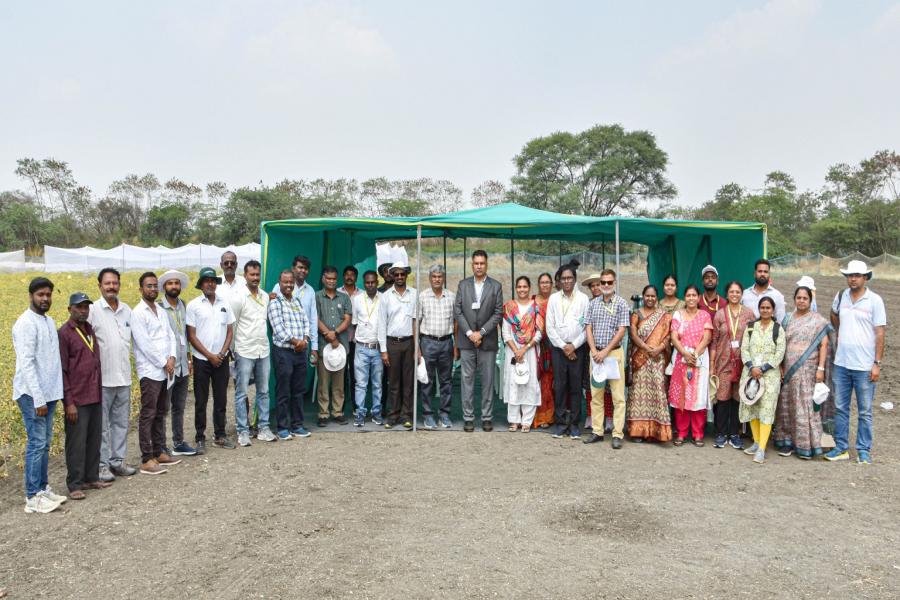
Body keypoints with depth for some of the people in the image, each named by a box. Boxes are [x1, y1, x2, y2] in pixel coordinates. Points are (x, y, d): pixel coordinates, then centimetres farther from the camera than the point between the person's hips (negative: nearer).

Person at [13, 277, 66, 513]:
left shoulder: (50, 321, 12)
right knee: (36, 444, -4)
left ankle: (43, 488, 22)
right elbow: (26, 363, -18)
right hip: (32, 394, -8)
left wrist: (49, 395, 11)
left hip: (49, 393, 8)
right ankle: (33, 497, 4)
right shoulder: (26, 323, -13)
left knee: (45, 443, 13)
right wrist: (38, 399, -19)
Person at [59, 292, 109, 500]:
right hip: (77, 399, -7)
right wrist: (69, 402, -14)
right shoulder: (64, 333, -9)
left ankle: (92, 478, 23)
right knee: (76, 443, 1)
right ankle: (75, 485, 10)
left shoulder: (90, 330, 13)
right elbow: (62, 370, -11)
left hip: (95, 397, 7)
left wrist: (100, 392, 15)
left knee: (94, 440, 13)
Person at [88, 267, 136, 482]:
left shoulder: (127, 310, 9)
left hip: (124, 377, 5)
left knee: (121, 421, 12)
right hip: (103, 378, -5)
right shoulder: (93, 310, -7)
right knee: (102, 424, 3)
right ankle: (102, 464, 13)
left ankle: (117, 460, 23)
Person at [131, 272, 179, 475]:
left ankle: (160, 452, 22)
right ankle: (147, 460, 0)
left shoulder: (161, 312, 15)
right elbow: (144, 343, -14)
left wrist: (172, 358, -6)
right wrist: (163, 363, -11)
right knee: (148, 416, -4)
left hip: (165, 371, 8)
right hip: (150, 371, -7)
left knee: (161, 413, 14)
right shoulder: (138, 312, -8)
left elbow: (170, 336, 11)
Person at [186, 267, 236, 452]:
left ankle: (219, 436, 20)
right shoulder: (193, 305, -4)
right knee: (201, 401, 4)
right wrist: (210, 355, -10)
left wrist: (222, 353, -6)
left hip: (221, 359, 3)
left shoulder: (224, 304, 5)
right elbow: (192, 336, -6)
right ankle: (200, 438, 14)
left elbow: (230, 331, 8)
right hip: (202, 360, -3)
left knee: (221, 399, 9)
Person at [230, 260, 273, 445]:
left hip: (263, 351, 5)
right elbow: (231, 325, -6)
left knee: (263, 391, 10)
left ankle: (263, 428, 18)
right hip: (245, 352, -5)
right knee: (242, 393, 1)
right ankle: (243, 431, 8)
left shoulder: (265, 296, 8)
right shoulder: (238, 296, -8)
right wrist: (232, 352, -4)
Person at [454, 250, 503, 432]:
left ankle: (487, 417, 13)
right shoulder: (463, 285, 6)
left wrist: (481, 332, -11)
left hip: (488, 341, -1)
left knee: (487, 381, 5)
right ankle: (468, 417, 11)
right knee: (467, 380, 4)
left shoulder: (496, 286, 2)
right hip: (467, 341, 1)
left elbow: (498, 313, -3)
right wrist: (470, 333, -9)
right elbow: (457, 311, 1)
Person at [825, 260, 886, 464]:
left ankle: (864, 450, 16)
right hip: (841, 364, 4)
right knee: (840, 408, 9)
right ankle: (841, 448, 19)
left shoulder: (875, 300, -6)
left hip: (864, 366, -4)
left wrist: (877, 363, -11)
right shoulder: (840, 297, 5)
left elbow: (880, 334, -7)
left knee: (865, 412, 6)